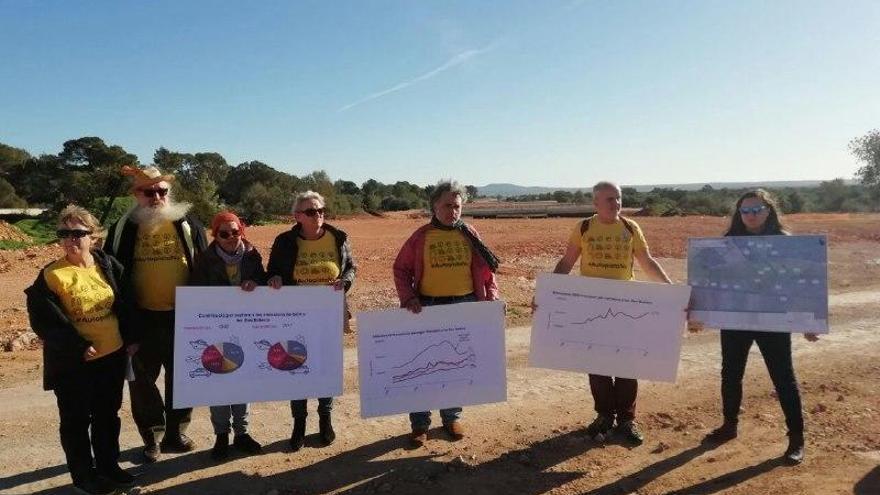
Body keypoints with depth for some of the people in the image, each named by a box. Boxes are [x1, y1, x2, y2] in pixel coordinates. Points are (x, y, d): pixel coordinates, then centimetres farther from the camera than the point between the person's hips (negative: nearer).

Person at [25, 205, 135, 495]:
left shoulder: (108, 265, 1)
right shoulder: (50, 275, -11)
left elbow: (125, 303, 9)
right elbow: (44, 320, -15)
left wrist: (130, 338, 3)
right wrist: (78, 347, -19)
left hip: (113, 356, 4)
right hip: (72, 363, -4)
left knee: (107, 416, 17)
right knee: (76, 420, 9)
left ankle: (108, 466, 33)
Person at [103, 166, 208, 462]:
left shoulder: (188, 225, 1)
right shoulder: (124, 228, -1)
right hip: (142, 318, 0)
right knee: (143, 380, 9)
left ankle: (176, 434, 29)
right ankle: (152, 438, 26)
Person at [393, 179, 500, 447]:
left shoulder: (469, 235, 4)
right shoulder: (421, 236, -1)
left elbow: (486, 268, 7)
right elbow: (401, 269, 1)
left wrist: (492, 297, -5)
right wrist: (408, 297, -12)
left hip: (464, 307, 2)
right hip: (428, 308, -2)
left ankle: (452, 417, 29)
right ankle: (420, 423, 17)